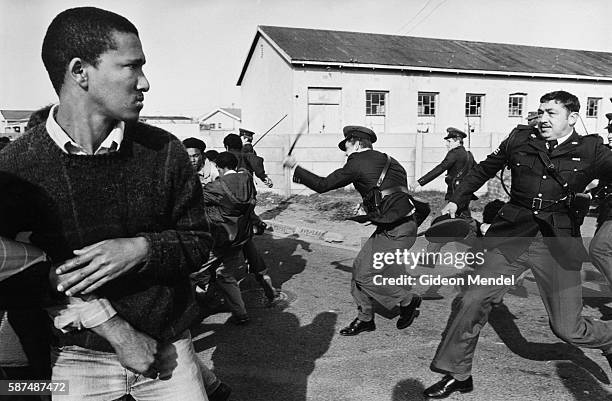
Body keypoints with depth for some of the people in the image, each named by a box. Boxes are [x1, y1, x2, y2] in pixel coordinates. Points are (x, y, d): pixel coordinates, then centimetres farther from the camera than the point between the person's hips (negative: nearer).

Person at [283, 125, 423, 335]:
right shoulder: (386, 160, 12)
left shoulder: (357, 163, -12)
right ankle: (365, 318, 22)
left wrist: (295, 168, 3)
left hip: (397, 231, -9)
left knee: (366, 276, -2)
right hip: (389, 227, 9)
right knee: (359, 266, 11)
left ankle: (409, 302, 16)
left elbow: (323, 185, -8)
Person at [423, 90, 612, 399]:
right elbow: (484, 169, 18)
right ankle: (458, 375, 12)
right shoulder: (519, 140, 6)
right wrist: (456, 200, 16)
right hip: (512, 237, 2)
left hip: (558, 243, -2)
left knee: (567, 328, 3)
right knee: (472, 301, -6)